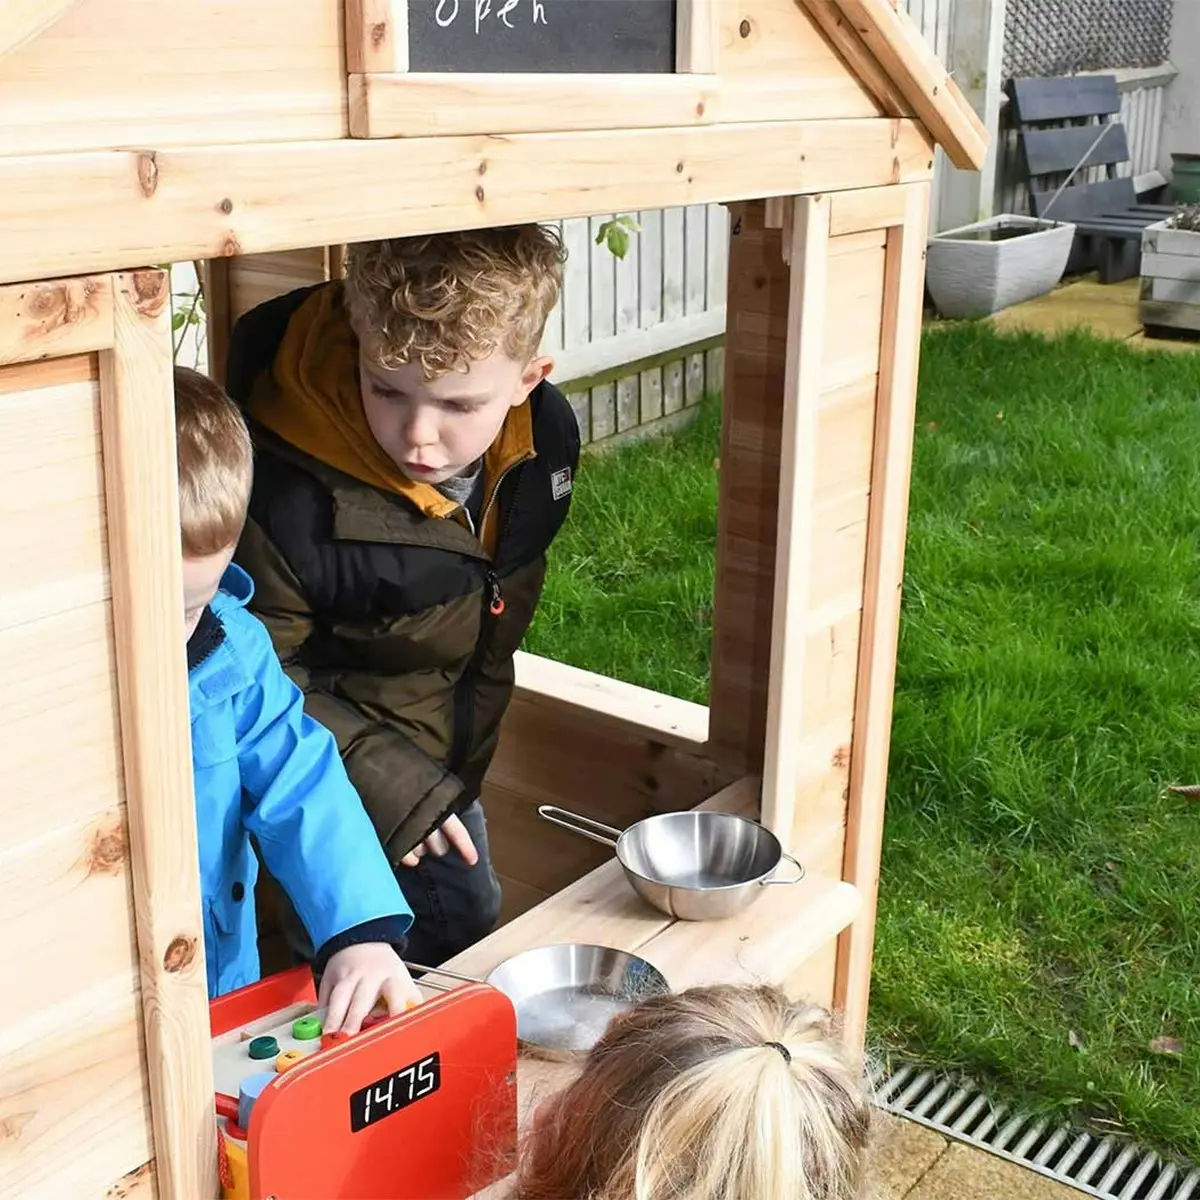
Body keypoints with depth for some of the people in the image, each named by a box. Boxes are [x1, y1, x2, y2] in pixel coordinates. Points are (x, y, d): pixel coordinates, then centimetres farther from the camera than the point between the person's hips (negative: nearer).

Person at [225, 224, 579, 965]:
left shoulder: (544, 439, -16)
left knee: (471, 927, 24)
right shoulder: (288, 488, -34)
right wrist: (383, 780, -22)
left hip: (442, 759, 6)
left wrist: (465, 759, 8)